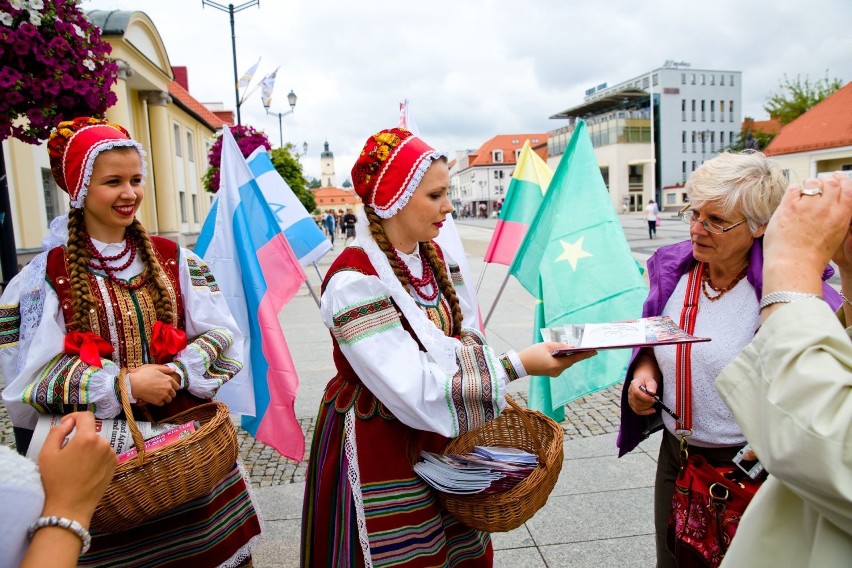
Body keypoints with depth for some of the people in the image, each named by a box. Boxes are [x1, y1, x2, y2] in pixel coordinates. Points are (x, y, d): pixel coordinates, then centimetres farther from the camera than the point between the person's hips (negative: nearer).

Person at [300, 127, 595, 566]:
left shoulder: (432, 257, 0)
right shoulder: (354, 281, -26)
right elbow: (413, 391, -29)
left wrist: (497, 392, -5)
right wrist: (517, 367, -29)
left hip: (436, 438, 7)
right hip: (376, 446, -7)